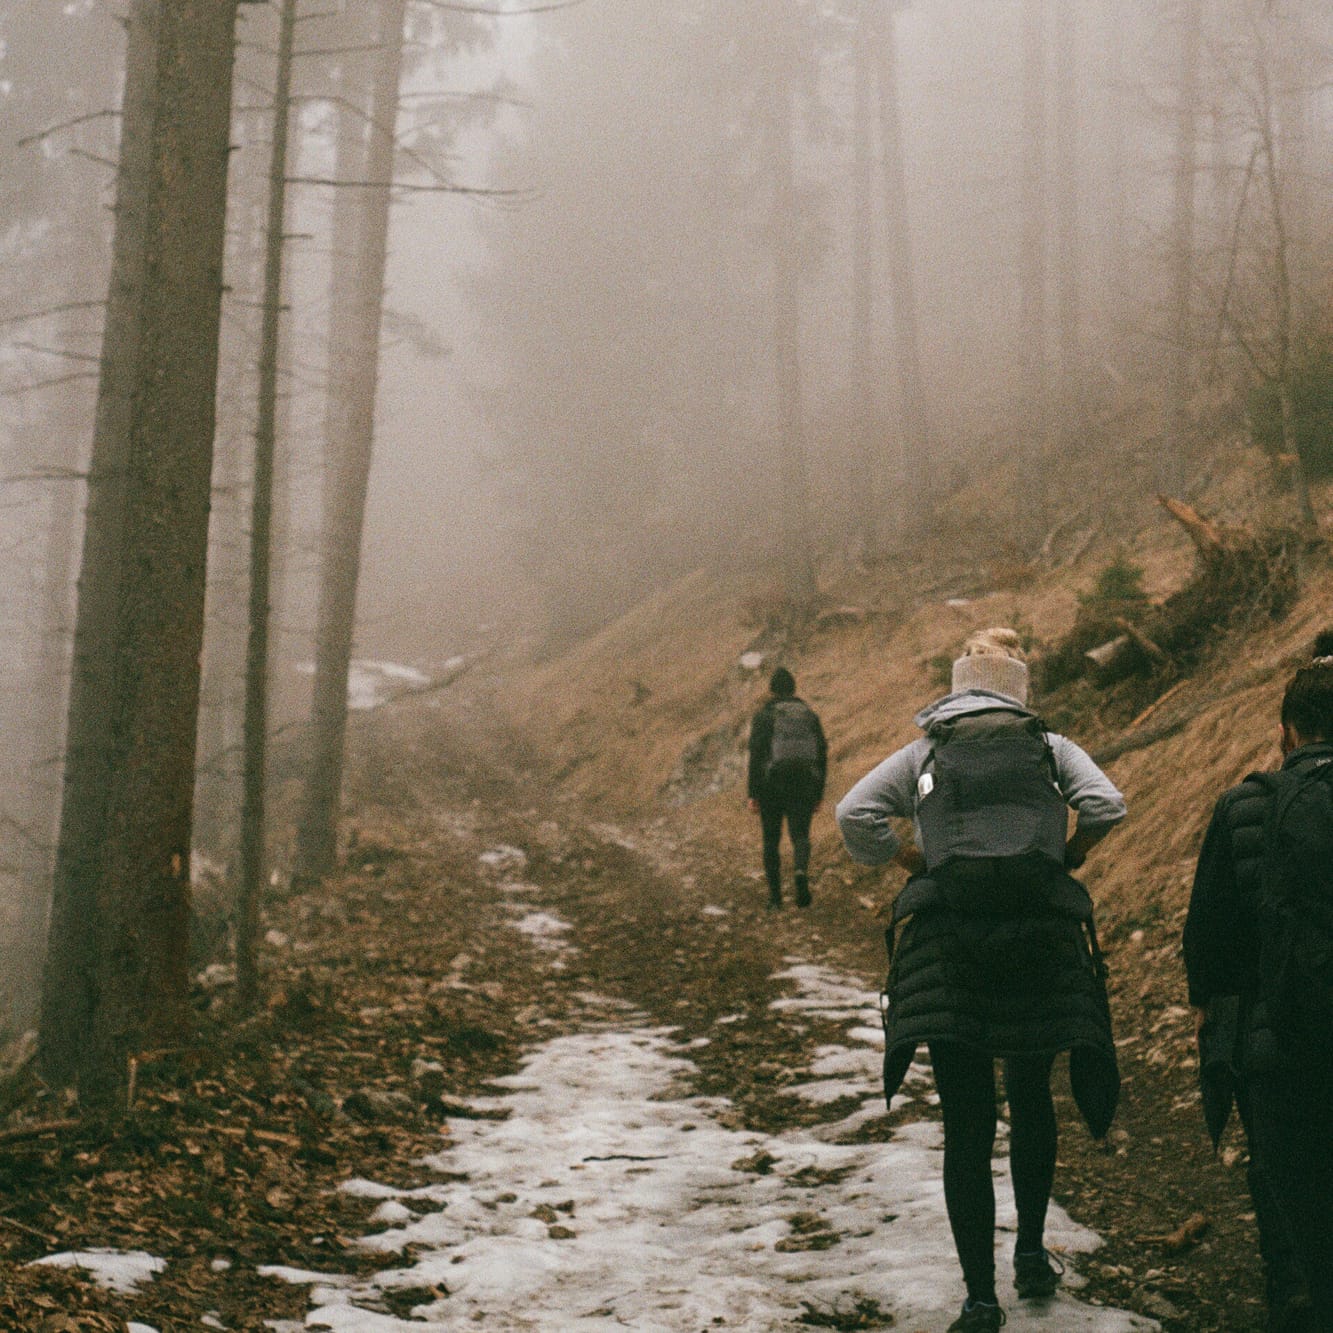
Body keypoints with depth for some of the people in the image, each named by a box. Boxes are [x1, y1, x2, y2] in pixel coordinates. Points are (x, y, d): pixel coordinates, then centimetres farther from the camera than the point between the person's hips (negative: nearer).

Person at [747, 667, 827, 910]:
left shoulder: (764, 716, -2)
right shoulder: (810, 716, 8)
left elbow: (756, 755, -10)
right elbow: (822, 755, 7)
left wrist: (753, 794, -7)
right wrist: (818, 794, 12)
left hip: (772, 787, -2)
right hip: (804, 787, 2)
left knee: (771, 840, 10)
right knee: (800, 835, 3)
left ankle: (775, 896, 10)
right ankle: (801, 871, -30)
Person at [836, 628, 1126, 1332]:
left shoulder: (922, 755, 10)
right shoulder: (1050, 748, 10)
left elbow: (854, 815, -4)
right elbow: (1107, 807, -7)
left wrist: (911, 859, 9)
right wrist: (1068, 854, 10)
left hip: (949, 944, -1)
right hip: (1042, 938, 1)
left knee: (968, 1127, 0)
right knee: (1031, 1099, 24)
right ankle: (1032, 1258, 30)